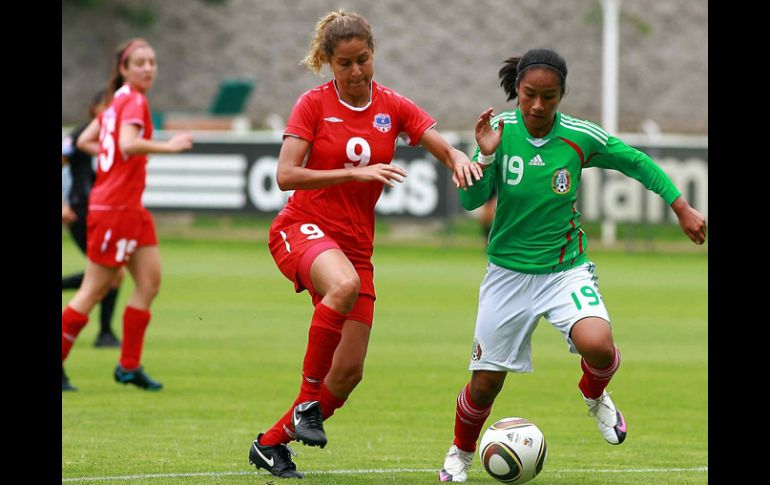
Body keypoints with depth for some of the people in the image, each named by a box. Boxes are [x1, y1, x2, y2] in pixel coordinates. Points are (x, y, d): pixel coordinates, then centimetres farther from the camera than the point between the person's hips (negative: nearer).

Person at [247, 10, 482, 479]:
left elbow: (445, 148, -4)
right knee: (344, 285, -40)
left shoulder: (393, 107, 4)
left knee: (350, 372, -2)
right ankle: (308, 401, -26)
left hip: (355, 243, 5)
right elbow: (286, 175, -13)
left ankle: (272, 443, 17)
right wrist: (355, 173, -23)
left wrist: (460, 158, -28)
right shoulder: (313, 104, -5)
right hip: (302, 227, -5)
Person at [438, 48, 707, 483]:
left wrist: (682, 208, 4)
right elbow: (471, 201, -12)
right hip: (509, 272, 1)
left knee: (597, 345, -29)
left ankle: (595, 395, 7)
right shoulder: (501, 130, -10)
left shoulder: (580, 137, -11)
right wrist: (485, 157, -28)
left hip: (566, 270, -1)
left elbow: (637, 162, 4)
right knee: (485, 385, 5)